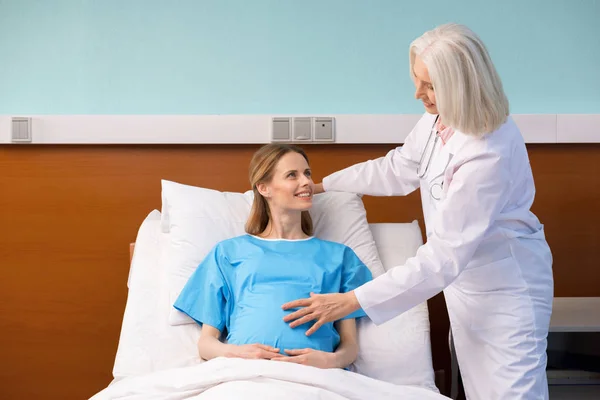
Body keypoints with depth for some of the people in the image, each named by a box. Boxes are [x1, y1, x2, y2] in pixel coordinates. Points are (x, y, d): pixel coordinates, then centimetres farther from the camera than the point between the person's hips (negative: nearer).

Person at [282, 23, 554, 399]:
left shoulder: (490, 154, -32)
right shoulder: (440, 119, -7)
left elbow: (443, 256, -32)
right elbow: (397, 169, 11)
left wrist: (352, 301, -32)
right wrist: (322, 185, 14)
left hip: (505, 288, -7)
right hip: (467, 279, 8)